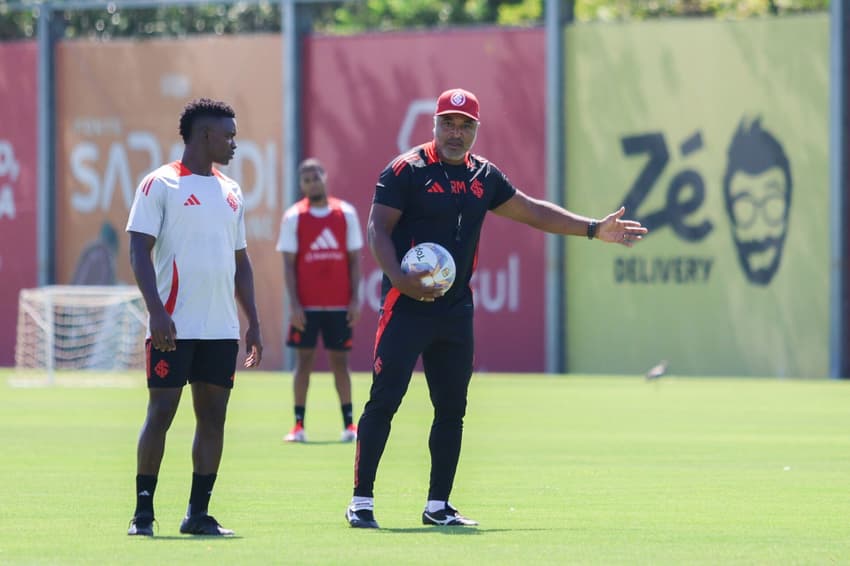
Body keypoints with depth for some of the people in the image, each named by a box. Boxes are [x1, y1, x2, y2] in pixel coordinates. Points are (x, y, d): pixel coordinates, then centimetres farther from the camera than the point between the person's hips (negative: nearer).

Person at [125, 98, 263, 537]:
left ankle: (198, 513, 10)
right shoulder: (161, 184, -3)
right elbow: (139, 251, -9)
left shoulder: (230, 192, 16)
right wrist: (157, 311, -20)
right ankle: (143, 513, 1)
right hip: (174, 327, -6)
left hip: (221, 329, 6)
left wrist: (253, 321, 15)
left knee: (213, 416, 5)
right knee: (160, 413, -5)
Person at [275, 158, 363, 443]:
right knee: (304, 360, 0)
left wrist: (355, 299, -2)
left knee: (340, 360, 5)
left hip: (339, 305, 1)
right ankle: (299, 425, 2)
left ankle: (348, 423, 9)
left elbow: (355, 259, 6)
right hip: (306, 305, -1)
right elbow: (288, 264, -1)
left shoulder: (346, 213, 4)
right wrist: (294, 304, -9)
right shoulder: (293, 217, 0)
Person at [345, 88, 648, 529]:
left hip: (455, 309, 7)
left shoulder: (483, 176, 13)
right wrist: (398, 278, -26)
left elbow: (530, 211, 22)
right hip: (407, 306, -6)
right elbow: (378, 229, -10)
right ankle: (361, 501, -6)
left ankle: (437, 506, 17)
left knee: (452, 408, 8)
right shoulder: (407, 170, -6)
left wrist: (593, 229, 18)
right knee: (383, 401, -10)